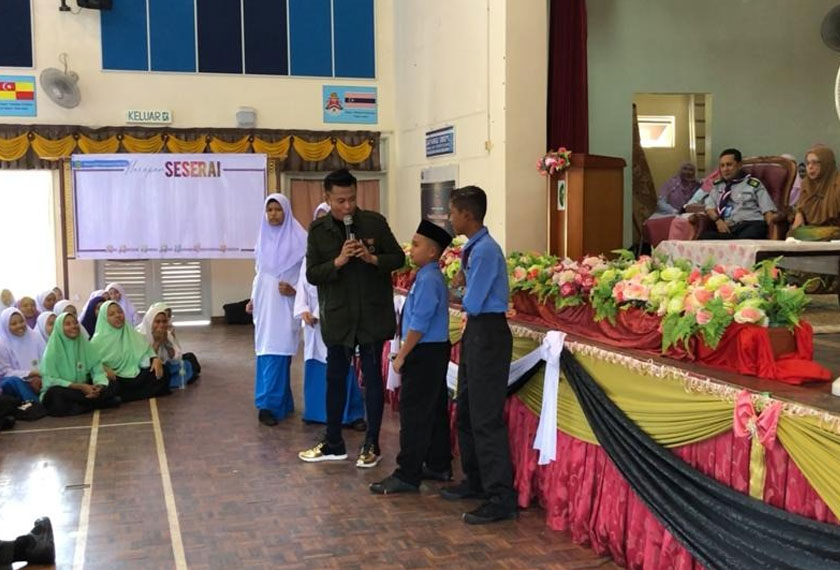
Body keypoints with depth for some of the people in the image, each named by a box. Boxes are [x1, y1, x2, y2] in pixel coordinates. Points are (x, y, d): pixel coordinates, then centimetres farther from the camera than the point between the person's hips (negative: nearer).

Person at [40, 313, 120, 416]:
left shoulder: (85, 345, 1)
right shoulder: (53, 350, -11)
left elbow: (97, 370, -2)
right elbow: (51, 381, -16)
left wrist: (99, 386, -25)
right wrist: (80, 386, -25)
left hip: (84, 389, 3)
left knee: (113, 384, -14)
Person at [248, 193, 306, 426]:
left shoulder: (298, 239, -5)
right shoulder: (263, 238, 12)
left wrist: (294, 290, -17)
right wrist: (252, 299, 16)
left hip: (285, 303, -6)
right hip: (264, 303, 6)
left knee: (276, 352, -10)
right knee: (266, 353, 7)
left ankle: (269, 404, -9)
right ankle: (281, 402, 16)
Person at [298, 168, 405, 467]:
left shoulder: (375, 222, -4)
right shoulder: (318, 230, -2)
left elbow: (398, 258, 1)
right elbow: (311, 274, -4)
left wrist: (373, 258, -17)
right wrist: (337, 262, -21)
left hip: (372, 313, -1)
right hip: (337, 316, 2)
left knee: (372, 377, 6)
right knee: (335, 378, 12)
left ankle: (372, 445, 17)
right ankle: (333, 444, 26)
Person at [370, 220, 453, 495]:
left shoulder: (428, 280, -19)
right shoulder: (431, 277, 12)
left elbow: (419, 324, -21)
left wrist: (402, 356, -15)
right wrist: (406, 352, 17)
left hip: (424, 353, -10)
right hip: (435, 351, 10)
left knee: (413, 413, -6)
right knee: (435, 410, 17)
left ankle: (408, 475, -1)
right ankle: (440, 465, 28)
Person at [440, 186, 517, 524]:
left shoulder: (485, 250, -19)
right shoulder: (474, 247, 10)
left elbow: (472, 304, -18)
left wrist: (462, 296, 1)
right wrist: (464, 290, -3)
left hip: (488, 334, -10)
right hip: (476, 332, 10)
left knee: (486, 418, -7)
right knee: (466, 412, 18)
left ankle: (502, 499, 0)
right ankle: (476, 481, 32)